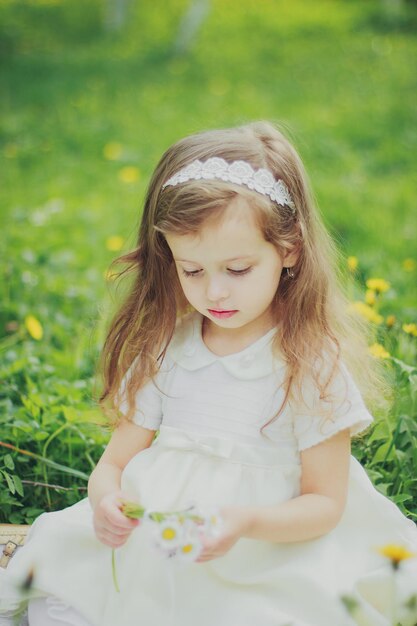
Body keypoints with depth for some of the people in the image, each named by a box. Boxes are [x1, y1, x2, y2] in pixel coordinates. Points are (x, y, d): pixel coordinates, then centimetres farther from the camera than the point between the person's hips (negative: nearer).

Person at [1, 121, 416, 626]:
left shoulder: (312, 365, -8)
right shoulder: (164, 351, 4)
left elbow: (326, 503, -6)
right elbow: (115, 461, 7)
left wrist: (247, 523, -26)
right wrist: (106, 502, -18)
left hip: (266, 561, -2)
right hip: (152, 548, 3)